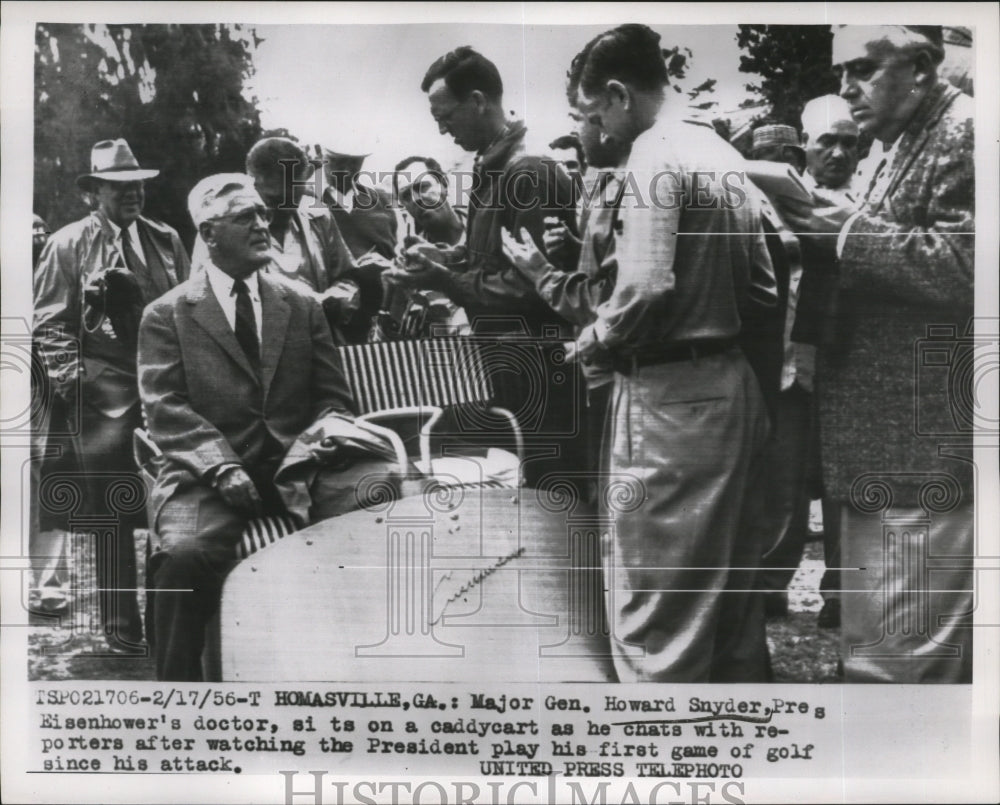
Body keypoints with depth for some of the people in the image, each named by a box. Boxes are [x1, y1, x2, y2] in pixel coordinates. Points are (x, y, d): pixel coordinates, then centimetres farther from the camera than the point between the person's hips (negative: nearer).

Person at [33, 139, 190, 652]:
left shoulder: (166, 240, 12)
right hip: (104, 394, -3)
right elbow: (49, 320, 0)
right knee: (113, 513, 3)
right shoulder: (68, 245, 1)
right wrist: (71, 378, -9)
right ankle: (120, 624, 15)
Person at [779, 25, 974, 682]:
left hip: (923, 449, -10)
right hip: (883, 442, 10)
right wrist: (828, 235, 6)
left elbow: (964, 265, -22)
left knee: (894, 657, -1)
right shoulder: (900, 147, 19)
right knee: (873, 643, 19)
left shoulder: (966, 131, -10)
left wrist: (850, 233, -17)